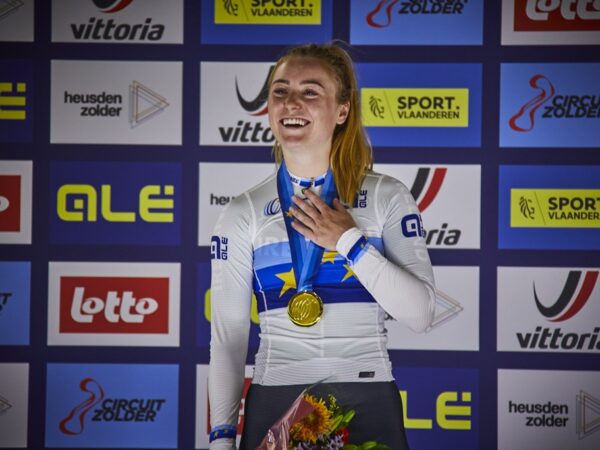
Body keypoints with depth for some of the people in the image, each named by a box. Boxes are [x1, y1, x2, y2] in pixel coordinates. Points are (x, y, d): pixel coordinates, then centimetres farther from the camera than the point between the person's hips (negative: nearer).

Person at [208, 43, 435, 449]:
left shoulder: (388, 198, 0)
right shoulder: (243, 214, 3)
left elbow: (421, 313, -8)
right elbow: (228, 335, 3)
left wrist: (350, 242, -14)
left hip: (368, 402, -1)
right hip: (275, 403, 1)